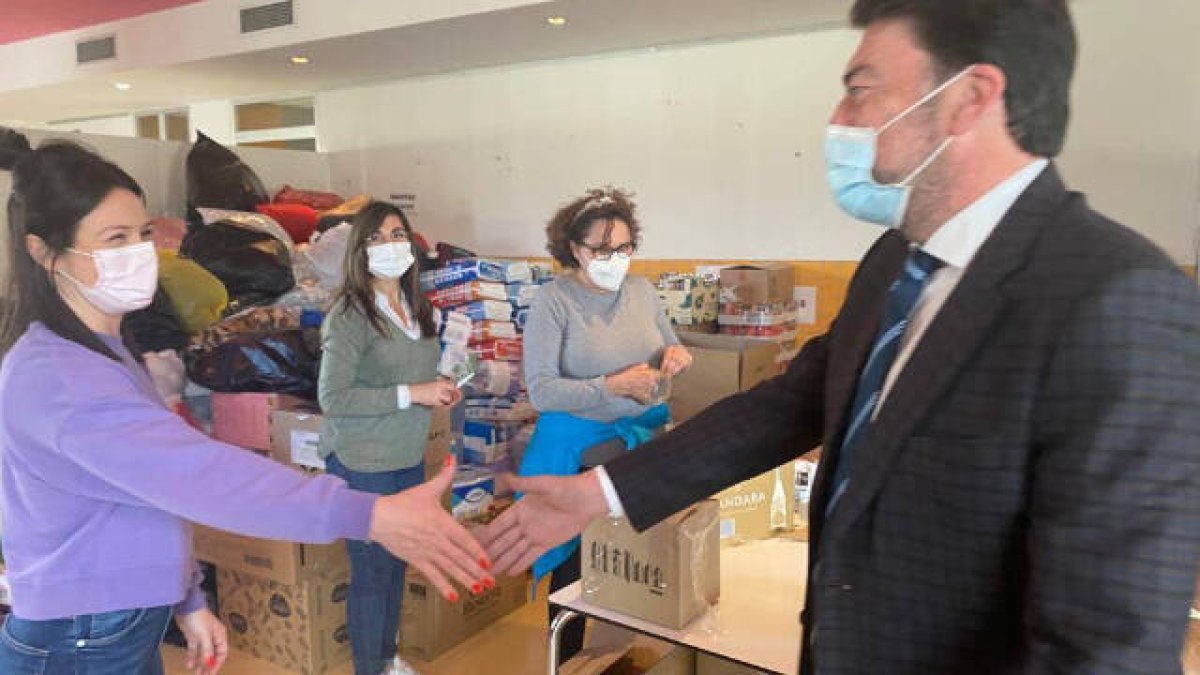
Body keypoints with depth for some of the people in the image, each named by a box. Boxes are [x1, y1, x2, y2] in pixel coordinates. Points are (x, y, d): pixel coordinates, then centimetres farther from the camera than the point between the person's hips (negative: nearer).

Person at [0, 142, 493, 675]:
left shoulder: (99, 352, 9)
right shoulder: (52, 375, -24)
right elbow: (194, 469, -38)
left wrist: (188, 603, 11)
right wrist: (368, 516, -45)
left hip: (128, 630, 9)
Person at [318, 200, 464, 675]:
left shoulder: (417, 307, 6)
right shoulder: (349, 315, -17)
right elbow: (332, 398, -22)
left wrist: (440, 391, -1)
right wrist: (412, 394, -23)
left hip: (409, 458, 7)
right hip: (361, 463, -7)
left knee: (397, 564, 19)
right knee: (371, 572, 5)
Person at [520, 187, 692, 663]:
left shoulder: (642, 291, 3)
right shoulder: (554, 300, -13)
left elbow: (667, 350, 15)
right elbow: (540, 390, -19)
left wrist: (676, 355, -9)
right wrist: (613, 386, -29)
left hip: (641, 438, 5)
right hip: (577, 449, -4)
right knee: (574, 561, 9)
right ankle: (568, 656, 31)